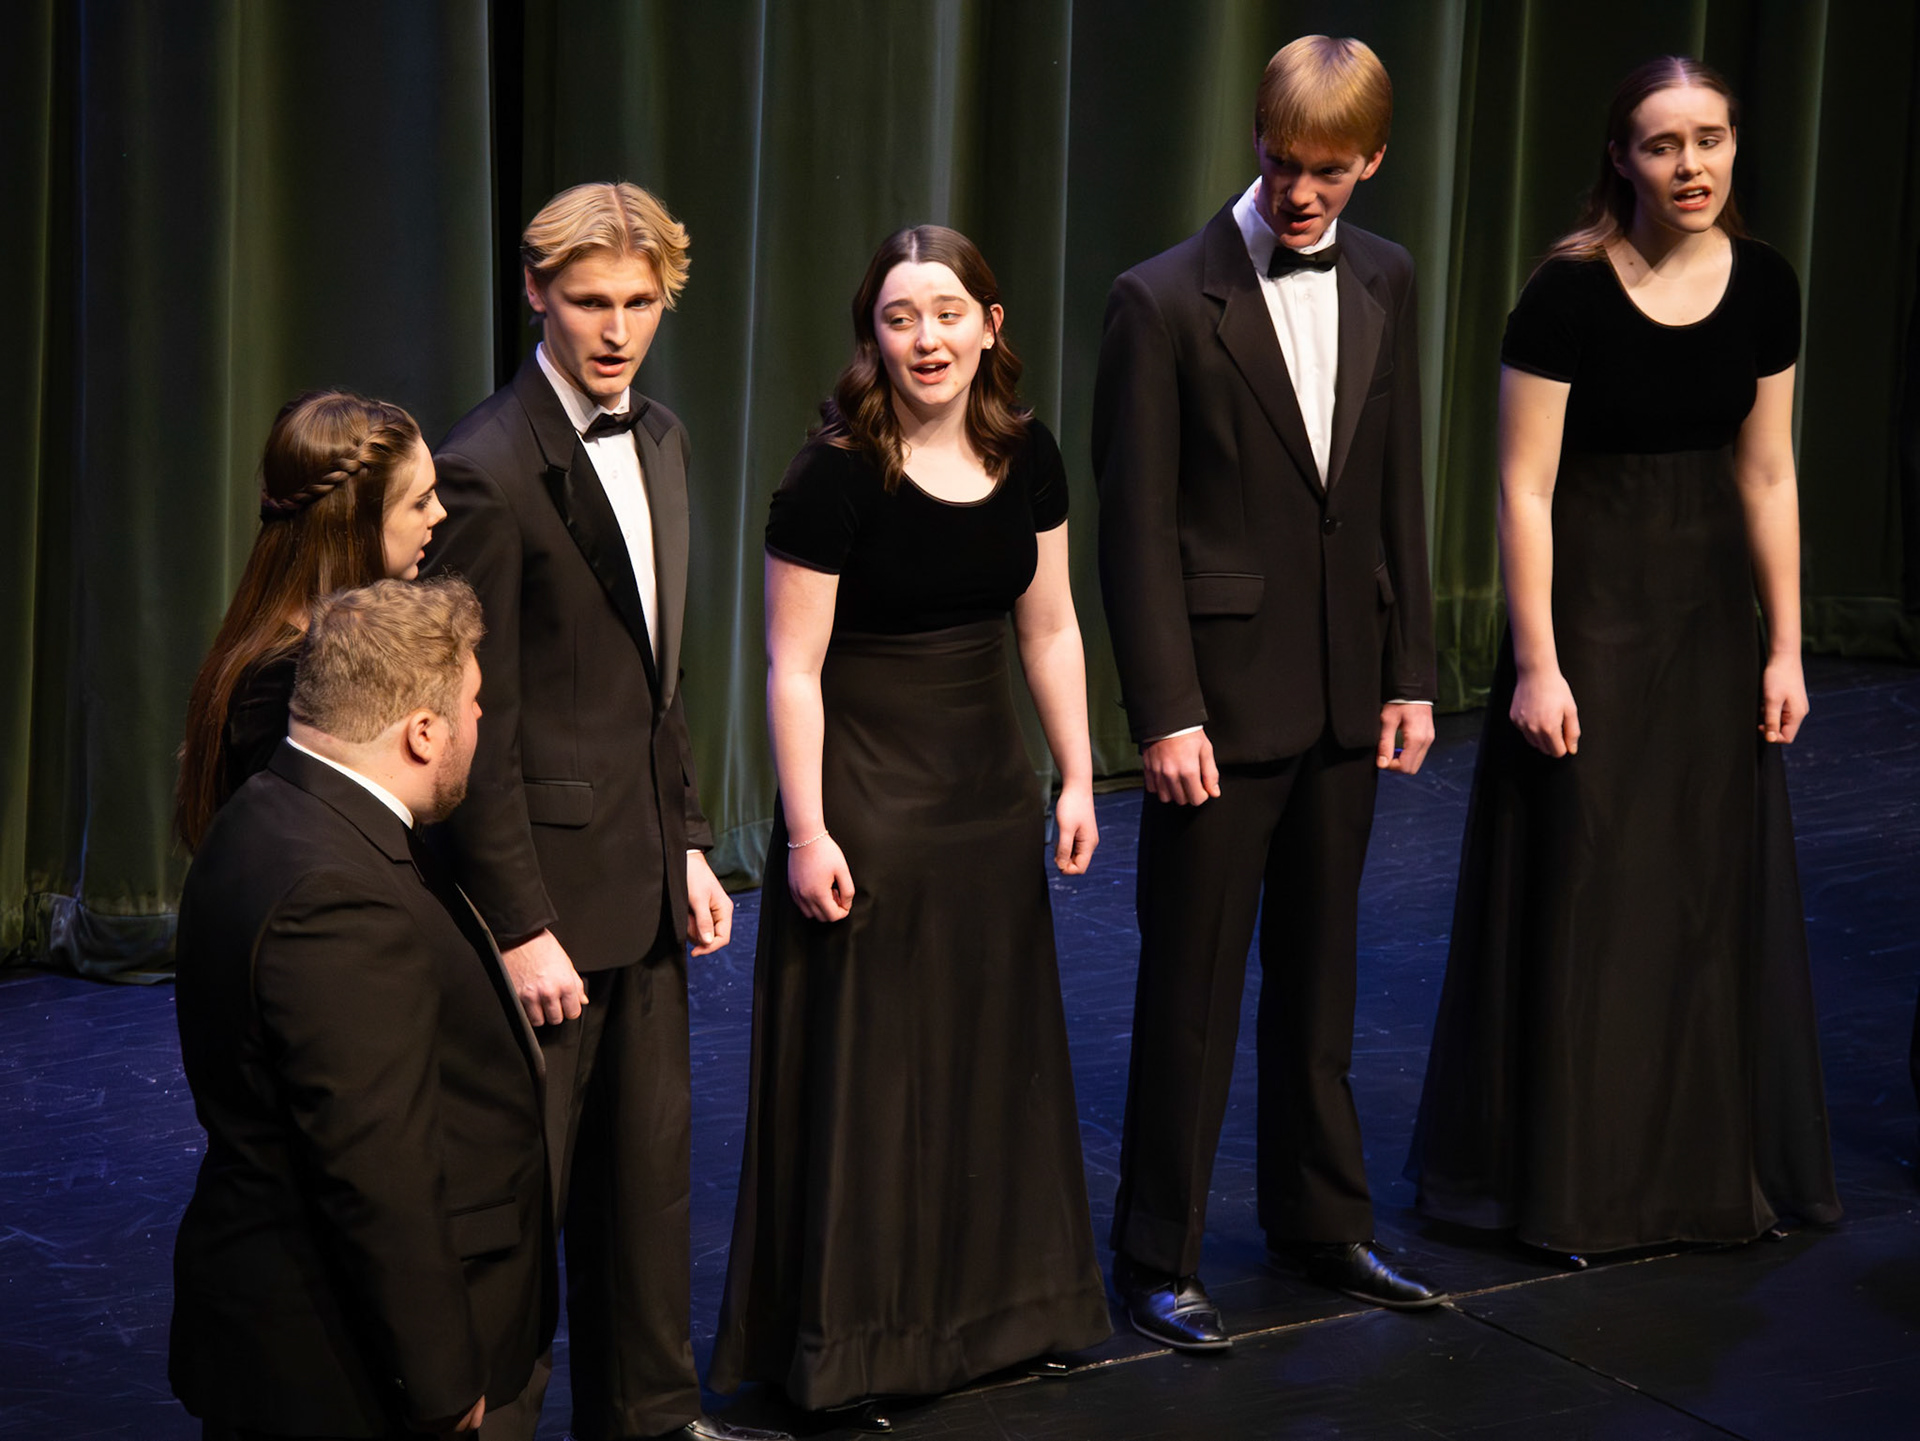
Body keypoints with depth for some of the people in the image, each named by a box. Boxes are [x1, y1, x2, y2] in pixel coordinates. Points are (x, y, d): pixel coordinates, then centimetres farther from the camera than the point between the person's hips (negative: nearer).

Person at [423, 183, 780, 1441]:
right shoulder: (491, 469, -17)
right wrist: (520, 927, -18)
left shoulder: (661, 440, 9)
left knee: (651, 1160, 17)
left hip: (642, 875, 8)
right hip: (547, 877, -8)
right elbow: (477, 722, -17)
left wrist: (690, 842, 13)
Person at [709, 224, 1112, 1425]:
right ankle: (847, 1344, 15)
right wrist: (807, 832, -16)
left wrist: (1078, 781, 8)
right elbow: (794, 667, -14)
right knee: (868, 1059, 2)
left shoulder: (1026, 458, 1)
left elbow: (1050, 630, 9)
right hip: (867, 794, -6)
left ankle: (993, 1306, 32)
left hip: (991, 786, 6)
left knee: (995, 1044, 15)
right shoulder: (837, 475, -16)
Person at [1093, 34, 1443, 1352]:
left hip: (1346, 694, 5)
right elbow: (1135, 528, -11)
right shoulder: (1167, 302, -12)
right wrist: (1166, 713, -15)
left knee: (1319, 971, 17)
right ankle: (1159, 1256, 15)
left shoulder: (1383, 282, 6)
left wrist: (1411, 673, 7)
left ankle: (1320, 1216, 32)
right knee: (1193, 988, 3)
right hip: (1224, 698, -5)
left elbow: (1397, 492, 10)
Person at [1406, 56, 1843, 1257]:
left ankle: (1711, 1159, 26)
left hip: (1710, 613, 5)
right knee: (1582, 892, 2)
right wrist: (1537, 664, -16)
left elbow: (1768, 477, 6)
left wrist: (1786, 646, 5)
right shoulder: (1570, 294, -14)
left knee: (1714, 885, 11)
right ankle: (1570, 1174, 16)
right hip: (1588, 603, -5)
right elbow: (1525, 489, -13)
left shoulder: (1765, 287, 1)